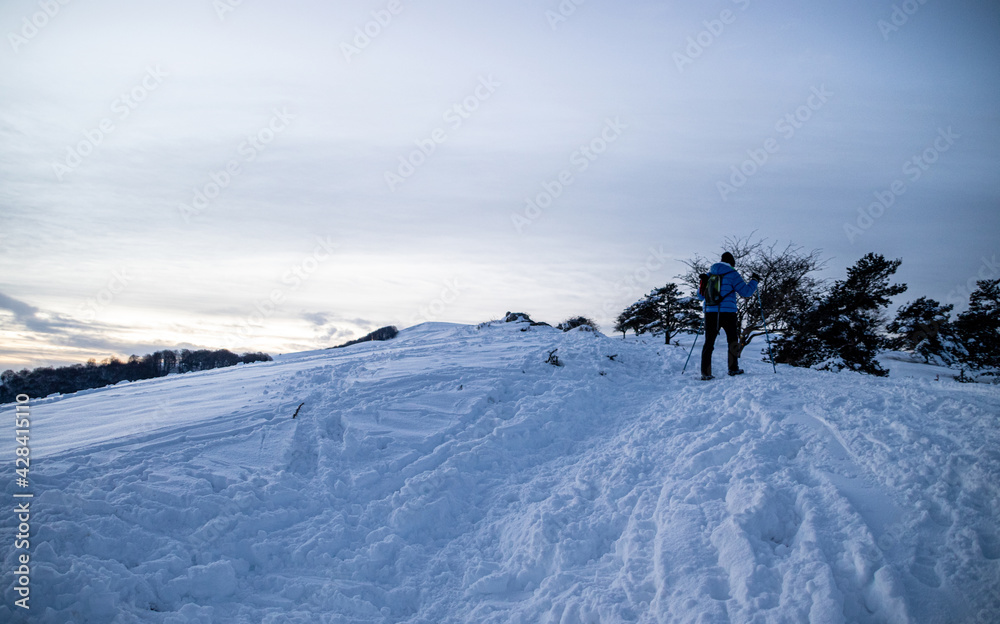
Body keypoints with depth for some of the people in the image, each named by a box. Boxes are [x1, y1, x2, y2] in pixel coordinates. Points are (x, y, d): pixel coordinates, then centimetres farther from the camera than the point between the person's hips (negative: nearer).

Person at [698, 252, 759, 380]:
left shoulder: (709, 274, 13)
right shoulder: (732, 274, -2)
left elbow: (700, 295, 21)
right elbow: (746, 292, -3)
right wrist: (754, 280, 13)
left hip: (710, 312, 4)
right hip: (727, 312, -4)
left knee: (709, 341, 2)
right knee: (733, 340, 15)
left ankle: (705, 372, -6)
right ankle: (733, 368, 19)